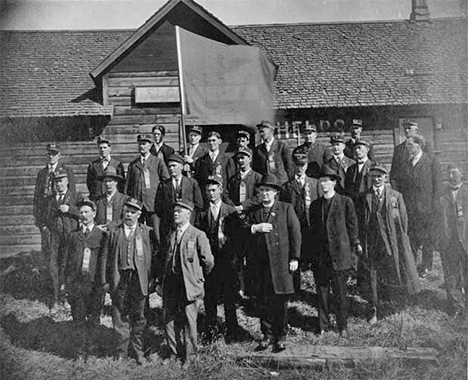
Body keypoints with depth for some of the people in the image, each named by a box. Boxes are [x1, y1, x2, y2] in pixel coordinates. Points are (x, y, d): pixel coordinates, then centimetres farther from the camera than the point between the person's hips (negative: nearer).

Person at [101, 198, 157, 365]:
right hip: (119, 279, 1)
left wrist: (152, 279, -3)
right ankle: (121, 352, 18)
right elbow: (105, 257, 7)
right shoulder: (114, 232, 9)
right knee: (119, 317, 6)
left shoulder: (147, 232, 6)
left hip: (140, 280, -1)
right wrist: (105, 280, 0)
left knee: (139, 318, 7)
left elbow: (153, 256, 4)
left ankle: (138, 352, 19)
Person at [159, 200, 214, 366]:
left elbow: (208, 261, -5)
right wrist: (161, 281, 10)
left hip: (188, 284, -5)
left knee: (189, 320, 0)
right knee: (169, 318, 8)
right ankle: (175, 352, 24)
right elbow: (164, 260, 16)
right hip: (170, 284, 5)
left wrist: (198, 277, 6)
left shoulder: (198, 235, -5)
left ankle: (189, 356, 14)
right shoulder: (171, 236, 13)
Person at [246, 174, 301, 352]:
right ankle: (267, 336, 19)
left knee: (279, 302, 1)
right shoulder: (253, 211, 14)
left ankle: (281, 337, 14)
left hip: (280, 262, -3)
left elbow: (295, 233, 2)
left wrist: (294, 258, -5)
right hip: (259, 263, 3)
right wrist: (255, 228, -11)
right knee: (263, 302, 6)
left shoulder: (286, 208, 6)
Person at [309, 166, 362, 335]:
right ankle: (323, 325, 20)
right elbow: (312, 230, 13)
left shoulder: (345, 202, 0)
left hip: (339, 254, -3)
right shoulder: (315, 205, 11)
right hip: (319, 256, 4)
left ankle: (342, 326, 16)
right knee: (322, 292, 8)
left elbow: (352, 226, 2)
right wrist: (311, 253, 10)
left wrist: (355, 246, -1)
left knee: (340, 293, 2)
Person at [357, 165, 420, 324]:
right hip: (372, 243, 0)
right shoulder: (363, 198, 3)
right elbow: (359, 222, 4)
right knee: (373, 275, 1)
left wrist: (402, 241, 1)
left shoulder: (396, 196, 2)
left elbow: (403, 220, 5)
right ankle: (374, 311, 11)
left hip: (393, 242, 0)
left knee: (397, 274, 8)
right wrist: (362, 242, -1)